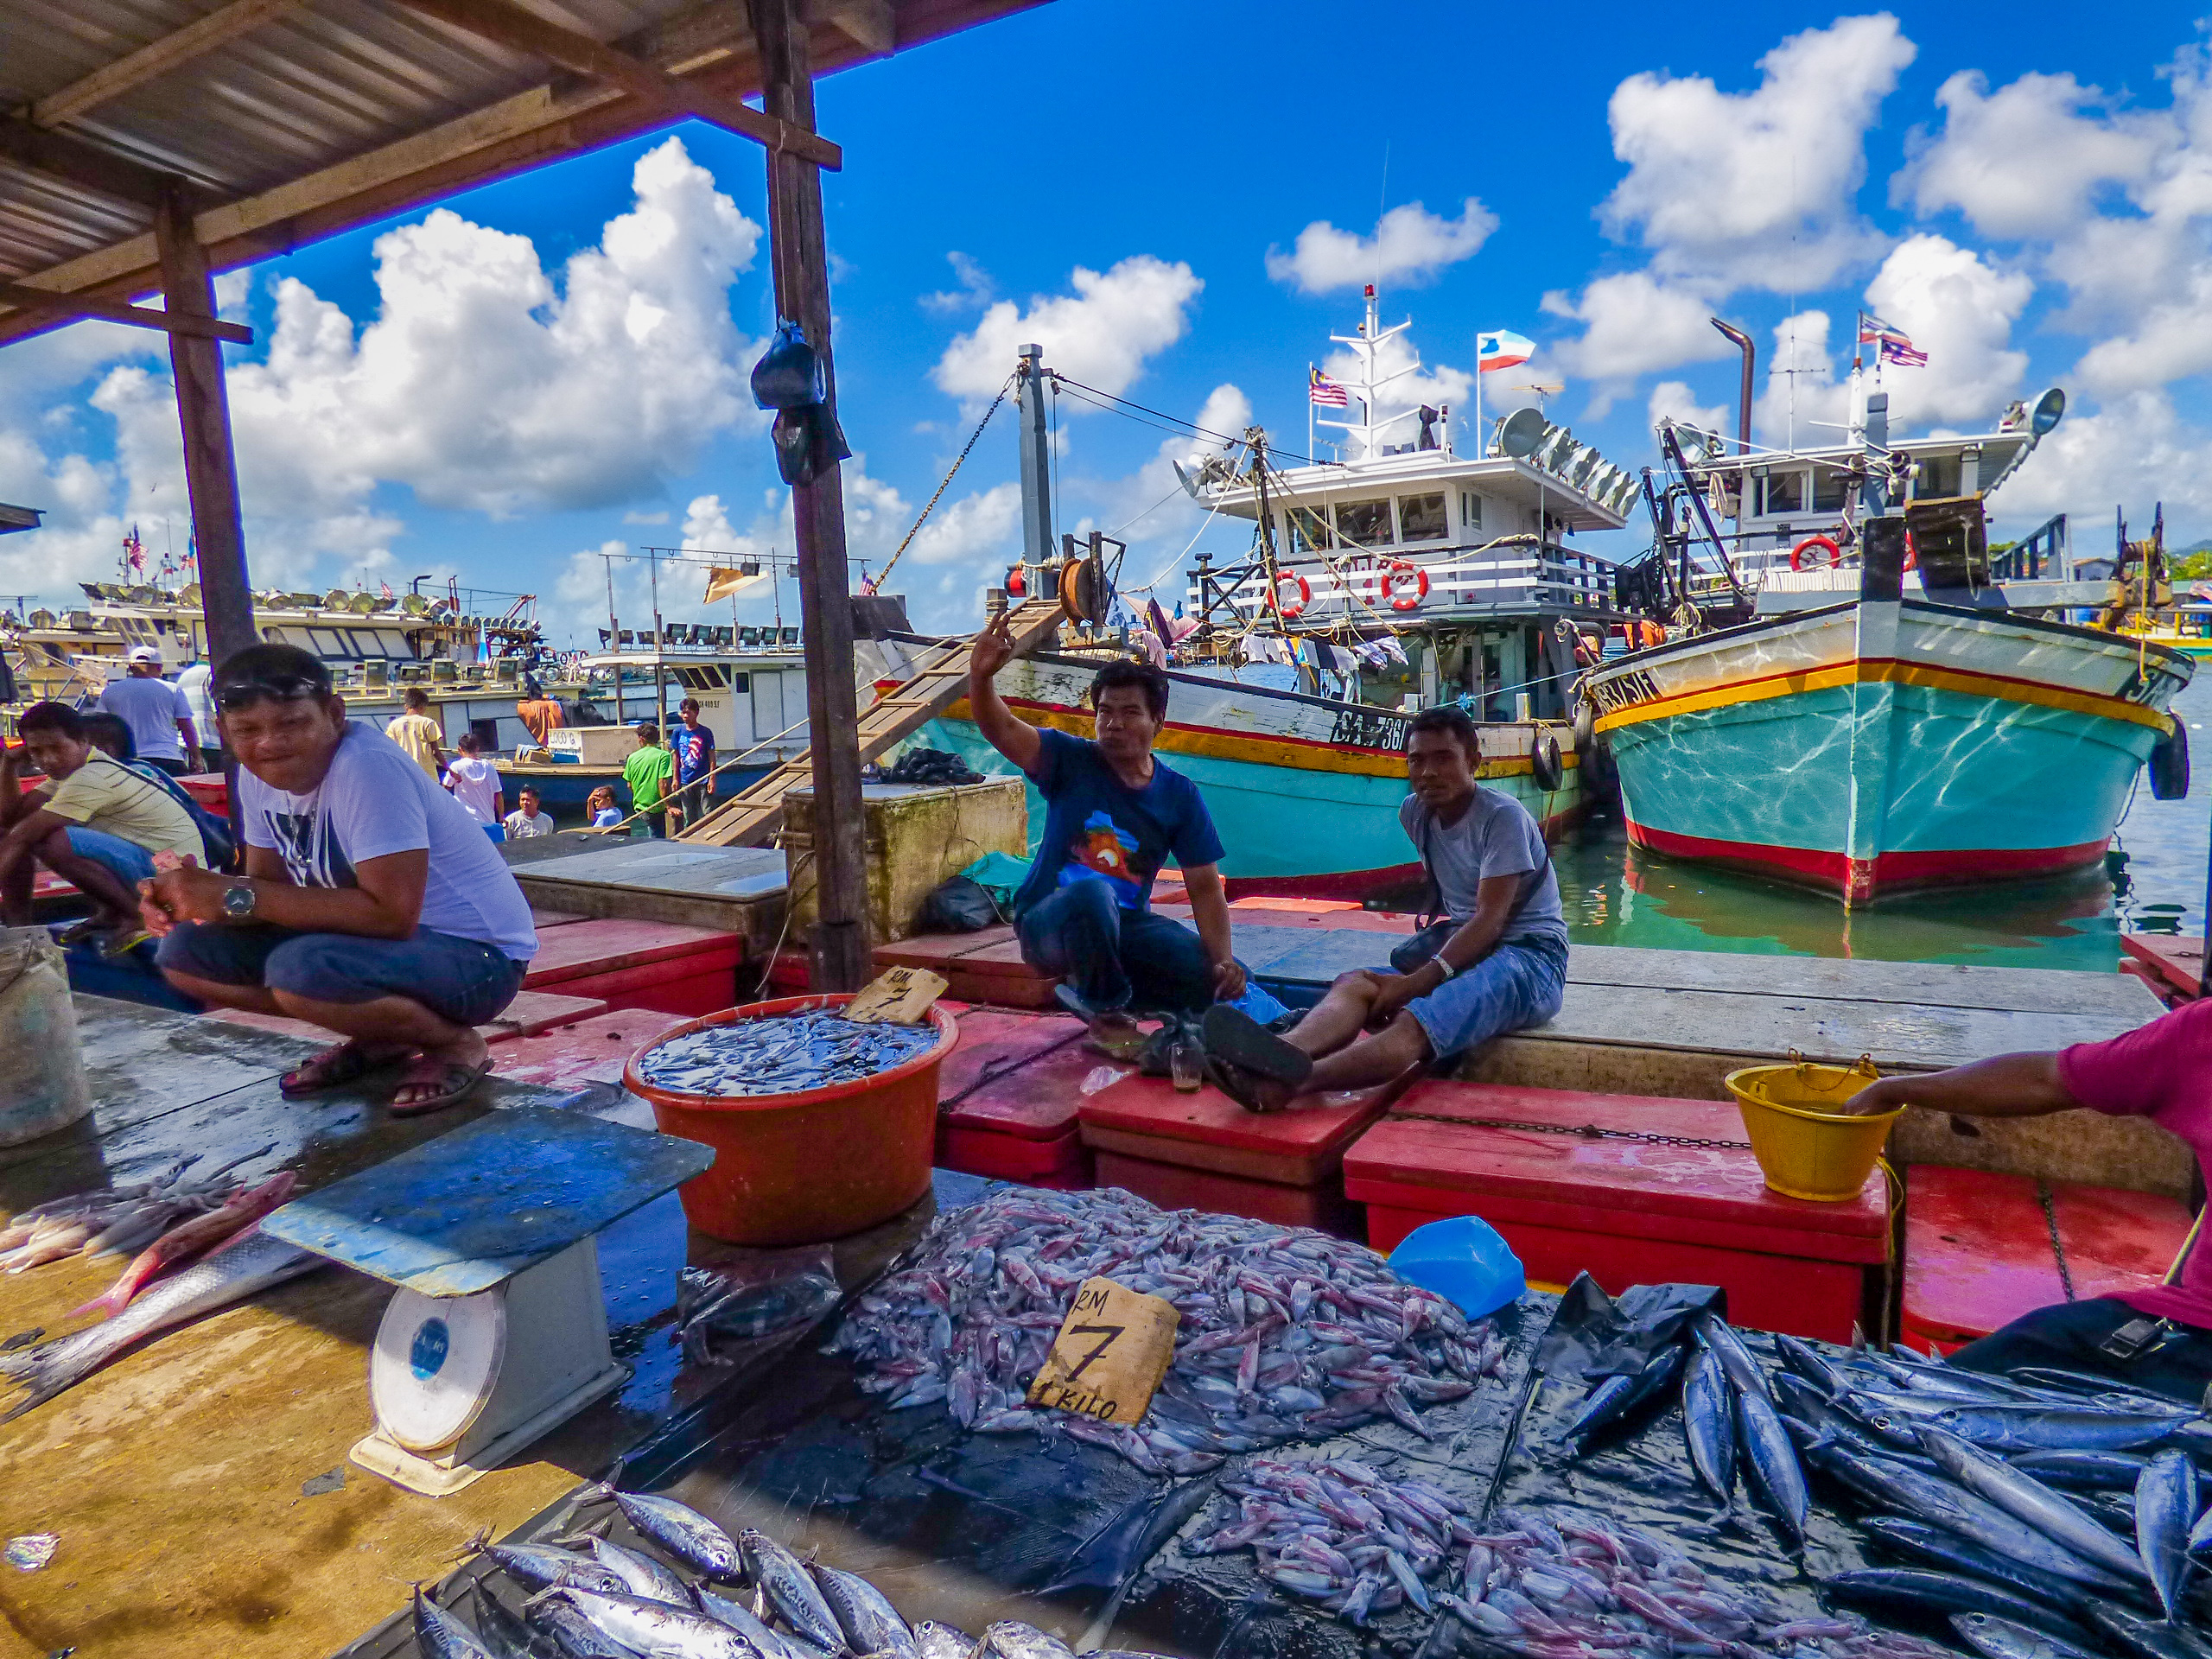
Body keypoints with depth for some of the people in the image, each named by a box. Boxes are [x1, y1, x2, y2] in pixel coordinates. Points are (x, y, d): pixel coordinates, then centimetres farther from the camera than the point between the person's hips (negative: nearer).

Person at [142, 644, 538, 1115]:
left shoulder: (368, 767, -26)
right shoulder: (258, 775, 1)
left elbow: (392, 913, -31)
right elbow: (268, 885, 8)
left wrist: (238, 896, -24)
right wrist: (192, 895, -14)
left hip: (473, 953, -8)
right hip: (377, 937, 9)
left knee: (300, 970, -33)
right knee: (185, 953, 2)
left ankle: (455, 1042, -6)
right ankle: (380, 1036, 10)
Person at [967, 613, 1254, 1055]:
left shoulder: (1180, 796, -1)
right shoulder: (1071, 761, -8)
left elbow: (1205, 887, -2)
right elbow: (1002, 729, -25)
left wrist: (1222, 960, -17)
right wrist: (980, 676, -46)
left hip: (1126, 924, 4)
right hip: (1049, 923, -4)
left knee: (1226, 980, -15)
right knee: (1093, 892, -40)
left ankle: (1089, 989, 6)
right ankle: (1108, 1015, -13)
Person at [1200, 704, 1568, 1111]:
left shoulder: (1503, 816, -11)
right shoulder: (1414, 812, 10)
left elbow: (1490, 918, -19)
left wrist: (1418, 981, -28)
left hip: (1530, 954, -7)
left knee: (1415, 1021, -36)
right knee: (1355, 982, -24)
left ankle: (1293, 1079, -63)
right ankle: (1283, 1056, -55)